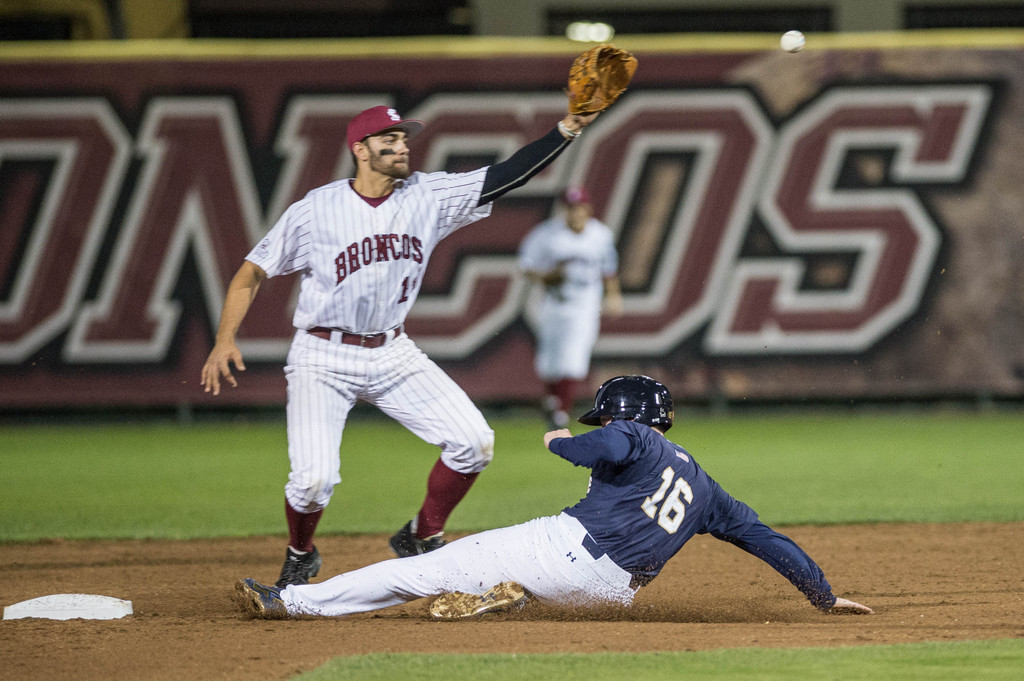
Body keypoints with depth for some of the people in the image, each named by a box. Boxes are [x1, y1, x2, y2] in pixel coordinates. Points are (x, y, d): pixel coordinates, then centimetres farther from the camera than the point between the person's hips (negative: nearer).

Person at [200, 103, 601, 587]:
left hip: (393, 355, 5)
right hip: (324, 360, -4)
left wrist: (568, 129, -21)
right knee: (314, 478, -20)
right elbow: (252, 273, -8)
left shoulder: (428, 197, -3)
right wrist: (225, 339, -21)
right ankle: (299, 557, 15)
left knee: (474, 442, -7)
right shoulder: (316, 211, -13)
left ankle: (422, 538, 17)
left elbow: (508, 175, -9)